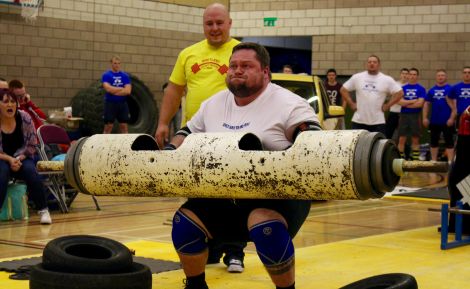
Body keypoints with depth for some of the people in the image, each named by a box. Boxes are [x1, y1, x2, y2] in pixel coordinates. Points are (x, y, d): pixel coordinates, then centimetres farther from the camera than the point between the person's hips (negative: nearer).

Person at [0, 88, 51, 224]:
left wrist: (19, 159, -16)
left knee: (30, 170, -29)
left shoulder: (25, 118, -7)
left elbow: (32, 146, -2)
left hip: (22, 159, 1)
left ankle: (43, 210, -22)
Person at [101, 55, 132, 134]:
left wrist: (114, 91, -9)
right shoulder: (106, 75, -2)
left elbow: (128, 91, -5)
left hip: (123, 103, 3)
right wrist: (122, 89, -8)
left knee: (124, 126, 4)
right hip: (110, 103, -3)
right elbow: (108, 89, -17)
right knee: (108, 126, -1)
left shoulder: (125, 76, 6)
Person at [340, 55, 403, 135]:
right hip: (358, 120, 1)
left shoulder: (387, 80, 1)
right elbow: (343, 90, 10)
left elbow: (399, 93, 3)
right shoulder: (357, 77, 4)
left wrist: (387, 105, -2)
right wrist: (351, 104, 2)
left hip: (378, 121, -1)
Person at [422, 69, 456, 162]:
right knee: (434, 141, 11)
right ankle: (434, 161, 20)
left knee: (449, 142, 0)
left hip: (447, 122, -4)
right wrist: (425, 118, 4)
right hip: (434, 121, 4)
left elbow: (454, 105, -7)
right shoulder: (432, 90, 7)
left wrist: (452, 118, -13)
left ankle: (450, 162, 1)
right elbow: (426, 104, 11)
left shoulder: (450, 89, -4)